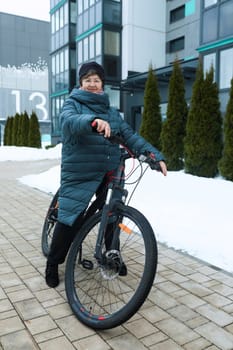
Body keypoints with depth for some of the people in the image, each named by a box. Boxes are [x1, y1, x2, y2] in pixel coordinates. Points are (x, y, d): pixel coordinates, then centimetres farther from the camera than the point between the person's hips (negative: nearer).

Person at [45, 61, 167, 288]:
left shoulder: (111, 111, 15)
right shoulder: (73, 104, 2)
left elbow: (130, 136, 7)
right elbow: (69, 121, -22)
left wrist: (156, 155, -4)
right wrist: (93, 121, -43)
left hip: (109, 172, 5)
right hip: (79, 173, -4)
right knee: (70, 218, -6)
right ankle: (52, 265, 16)